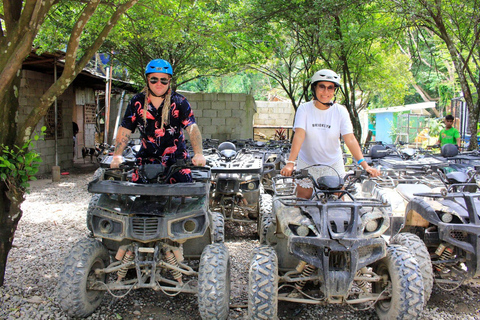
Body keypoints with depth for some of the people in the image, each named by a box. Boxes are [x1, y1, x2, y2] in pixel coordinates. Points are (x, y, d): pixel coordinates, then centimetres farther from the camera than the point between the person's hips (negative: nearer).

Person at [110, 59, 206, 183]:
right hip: (147, 158, 2)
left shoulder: (179, 102, -5)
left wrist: (198, 153, -31)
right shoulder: (137, 102, 2)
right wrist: (117, 155, -16)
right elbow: (125, 130, -1)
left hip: (176, 158, -1)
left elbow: (192, 128, -16)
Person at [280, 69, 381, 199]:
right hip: (307, 164, -1)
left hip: (333, 164, 1)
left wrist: (364, 164, -28)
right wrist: (290, 163, -36)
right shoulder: (304, 109, -12)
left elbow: (350, 139, -17)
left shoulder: (340, 111, -10)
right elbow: (299, 135, -24)